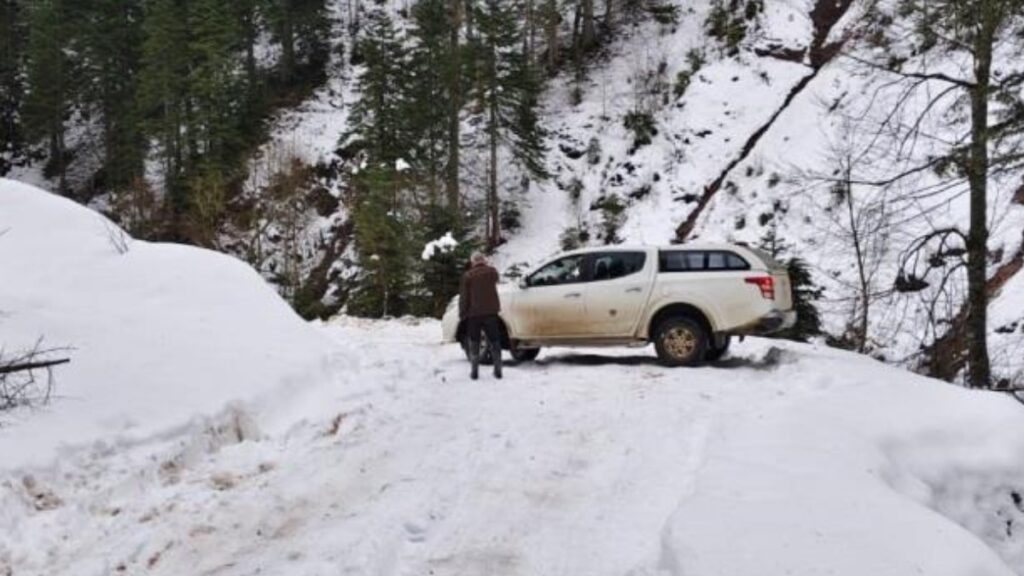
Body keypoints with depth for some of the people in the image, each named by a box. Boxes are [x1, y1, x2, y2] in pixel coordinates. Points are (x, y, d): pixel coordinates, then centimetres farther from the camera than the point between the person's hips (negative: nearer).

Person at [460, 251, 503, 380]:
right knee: (494, 342, 8)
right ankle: (498, 370, 5)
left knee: (474, 343, 6)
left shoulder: (468, 276, -5)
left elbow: (463, 297, -4)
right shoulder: (491, 271, 1)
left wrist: (462, 313, 2)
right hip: (491, 312, 2)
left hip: (474, 313, -2)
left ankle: (474, 371, 1)